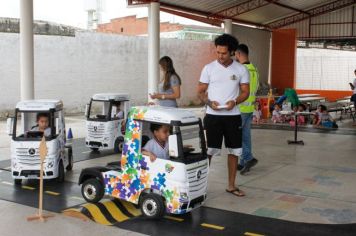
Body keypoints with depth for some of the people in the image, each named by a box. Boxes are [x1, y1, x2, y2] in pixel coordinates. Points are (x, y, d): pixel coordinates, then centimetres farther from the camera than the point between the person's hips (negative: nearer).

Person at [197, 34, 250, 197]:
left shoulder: (241, 70, 2)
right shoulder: (209, 68, 0)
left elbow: (245, 92, 5)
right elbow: (200, 92, 2)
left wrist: (235, 101, -16)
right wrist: (209, 103, -17)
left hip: (233, 116, 2)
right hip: (213, 116, -2)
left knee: (234, 151, 7)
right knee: (208, 151, -2)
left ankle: (231, 185, 20)